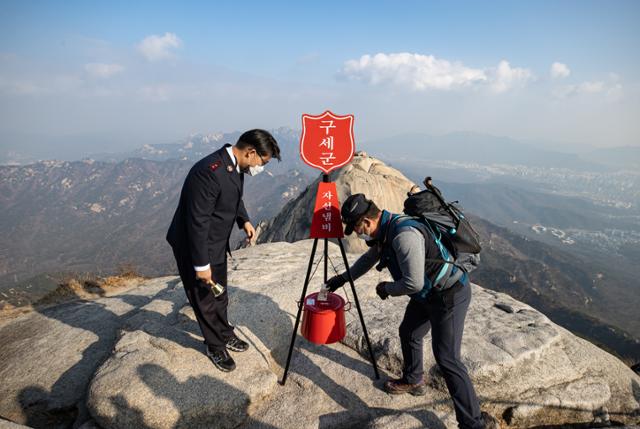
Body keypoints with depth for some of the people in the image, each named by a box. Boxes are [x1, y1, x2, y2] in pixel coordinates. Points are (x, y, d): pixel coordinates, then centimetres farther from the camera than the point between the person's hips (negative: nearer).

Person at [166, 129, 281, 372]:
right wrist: (201, 264, -23)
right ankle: (215, 346, 32)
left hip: (217, 243, 8)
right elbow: (197, 222, -29)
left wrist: (244, 220, 0)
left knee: (220, 295, 23)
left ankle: (225, 334, 44)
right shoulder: (209, 171, -32)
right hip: (193, 246, -8)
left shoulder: (235, 166, -4)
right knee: (205, 299, 11)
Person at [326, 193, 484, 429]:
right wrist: (343, 278, 25)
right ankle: (413, 380, 44)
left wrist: (386, 288, -12)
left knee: (446, 357, -8)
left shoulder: (404, 234, -32)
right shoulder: (386, 230, 0)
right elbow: (369, 257, 19)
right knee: (408, 333, 21)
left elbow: (413, 284, -31)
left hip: (449, 296, -10)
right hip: (427, 294, 10)